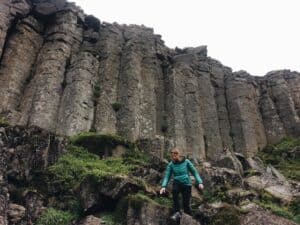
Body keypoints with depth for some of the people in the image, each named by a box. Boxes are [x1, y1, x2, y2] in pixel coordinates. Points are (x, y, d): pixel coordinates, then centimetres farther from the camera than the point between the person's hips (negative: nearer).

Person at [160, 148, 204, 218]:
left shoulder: (186, 162, -7)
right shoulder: (171, 164, -4)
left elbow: (194, 172, -1)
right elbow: (167, 176, -6)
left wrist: (200, 182, -12)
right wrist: (163, 186, -21)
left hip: (186, 184, 0)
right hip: (177, 183, 0)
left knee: (186, 204, -4)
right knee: (174, 190, -34)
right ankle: (177, 212, -26)